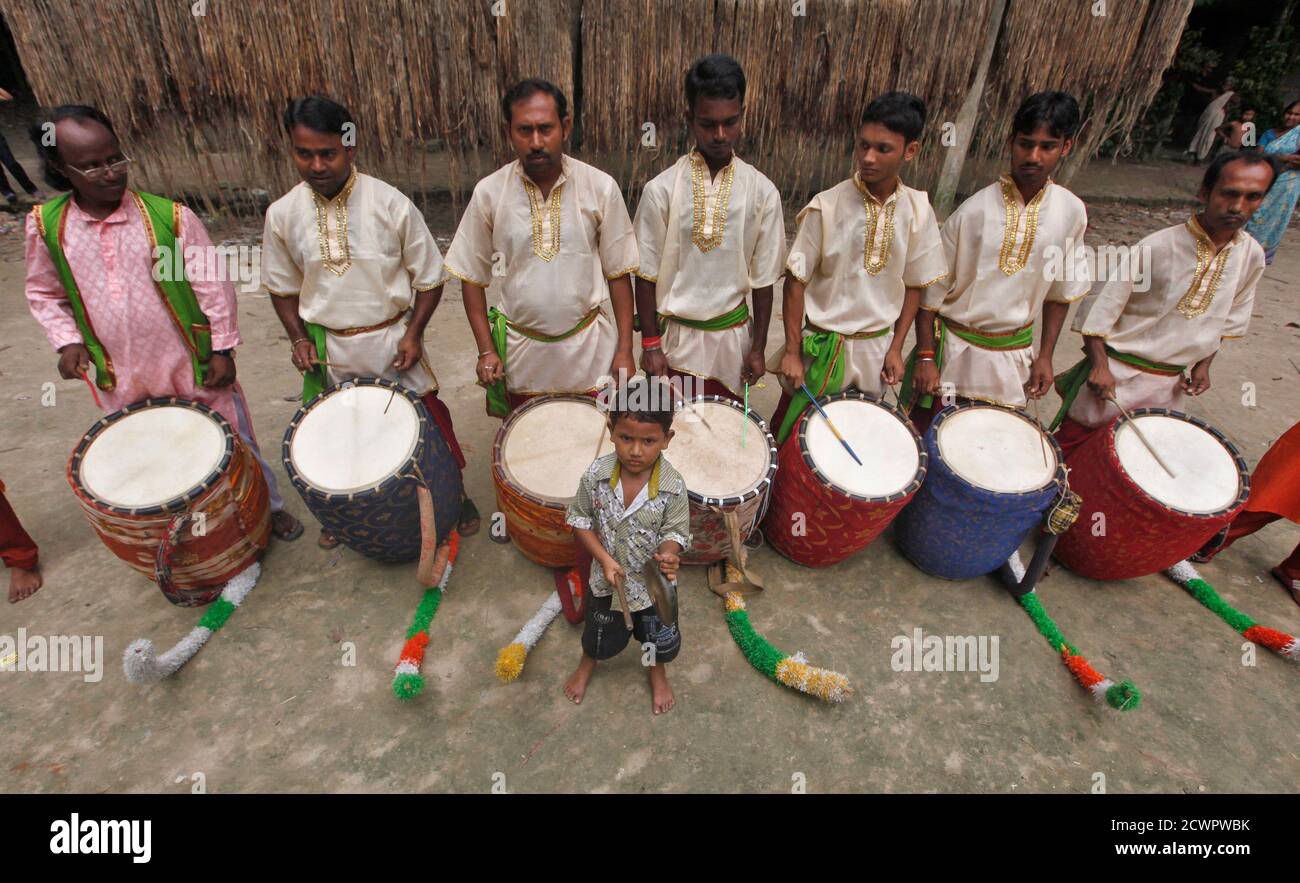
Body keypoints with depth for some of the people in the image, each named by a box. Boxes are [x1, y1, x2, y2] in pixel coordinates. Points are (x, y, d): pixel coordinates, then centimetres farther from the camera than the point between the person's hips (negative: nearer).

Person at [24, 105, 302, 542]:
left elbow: (212, 283, -7)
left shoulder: (170, 216, -12)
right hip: (123, 380, 3)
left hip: (195, 367, -3)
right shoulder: (46, 225, -3)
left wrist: (223, 348, -7)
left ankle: (269, 506, 33)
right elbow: (43, 293, 11)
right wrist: (67, 341, -4)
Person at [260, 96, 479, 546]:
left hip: (392, 340, -2)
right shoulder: (283, 214, -6)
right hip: (326, 348, 3)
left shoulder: (391, 204, -15)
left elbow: (429, 277, -6)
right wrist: (298, 338, -4)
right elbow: (283, 287, 8)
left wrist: (414, 333, -14)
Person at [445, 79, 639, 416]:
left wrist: (625, 349, -4)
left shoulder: (601, 187, -9)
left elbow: (618, 272, -2)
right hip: (521, 350, 1)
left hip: (589, 347, 0)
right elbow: (472, 277, 2)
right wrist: (486, 349, -3)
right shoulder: (488, 192, -7)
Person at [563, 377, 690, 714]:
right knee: (601, 636, 27)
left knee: (659, 639, 24)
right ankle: (588, 663, 62)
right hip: (607, 576, 1)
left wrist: (668, 556, -39)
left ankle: (658, 673, 59)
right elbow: (581, 520, -9)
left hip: (653, 580, -1)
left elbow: (674, 532, -17)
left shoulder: (673, 486, -26)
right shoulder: (596, 474, -22)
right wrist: (605, 559, -19)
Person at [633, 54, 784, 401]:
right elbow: (647, 274, -4)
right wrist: (650, 344, -4)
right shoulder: (661, 189, -9)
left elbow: (763, 277, 1)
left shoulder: (762, 192, -4)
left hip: (732, 335, 1)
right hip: (676, 336, -1)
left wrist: (758, 347, 3)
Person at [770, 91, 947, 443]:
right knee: (789, 431, 9)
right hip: (821, 346, -3)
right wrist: (792, 351, -11)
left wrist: (895, 348, 1)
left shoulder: (918, 211, -5)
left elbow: (915, 284, 4)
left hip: (875, 348, 3)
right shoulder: (827, 206, -15)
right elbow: (796, 281, -11)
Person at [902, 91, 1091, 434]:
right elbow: (931, 289, -10)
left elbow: (1061, 290, 8)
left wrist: (1045, 355, 6)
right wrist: (925, 357, -11)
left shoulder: (1072, 212, -4)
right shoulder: (974, 212, -15)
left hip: (1015, 355, 3)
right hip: (955, 350, -3)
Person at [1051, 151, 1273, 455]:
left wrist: (1203, 365, 9)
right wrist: (1100, 365, -18)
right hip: (1116, 375, -5)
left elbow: (1229, 319, 15)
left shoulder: (1252, 256, -1)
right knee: (1069, 448, 6)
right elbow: (1101, 307, -15)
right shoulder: (1157, 247, -18)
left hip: (1169, 385, 5)